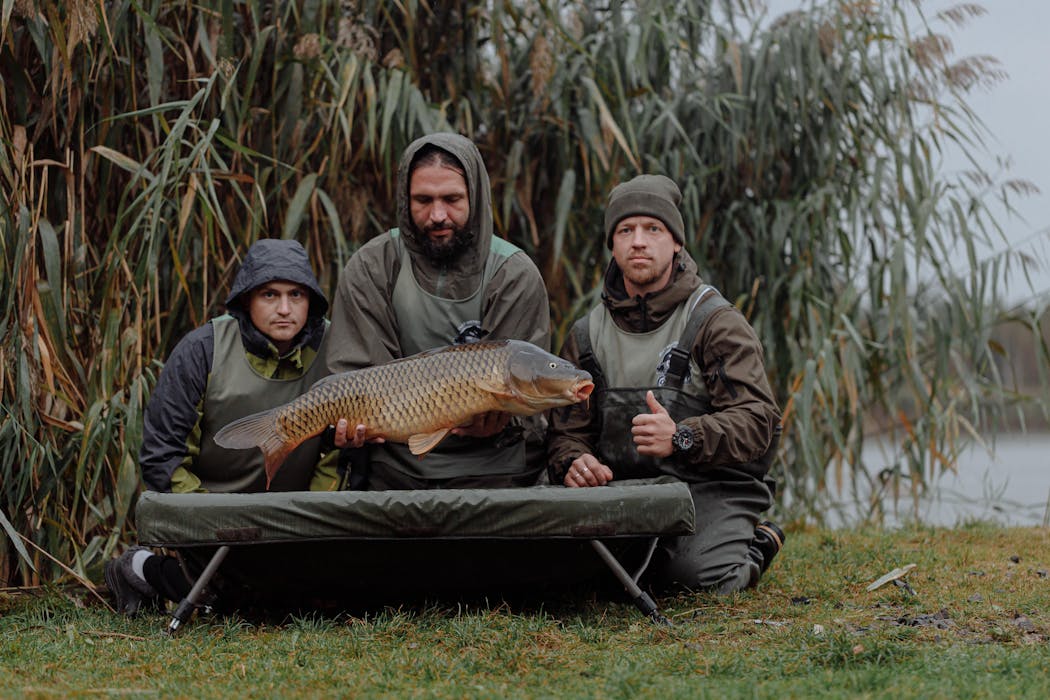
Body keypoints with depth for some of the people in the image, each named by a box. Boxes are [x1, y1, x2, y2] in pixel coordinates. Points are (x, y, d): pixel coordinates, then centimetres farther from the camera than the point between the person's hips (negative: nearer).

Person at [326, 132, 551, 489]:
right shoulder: (370, 269, 2)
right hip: (394, 464, 1)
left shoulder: (516, 275, 0)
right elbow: (356, 372, -2)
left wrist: (495, 419, -27)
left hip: (489, 465, -1)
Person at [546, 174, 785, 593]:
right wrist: (574, 462, -13)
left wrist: (681, 438, -30)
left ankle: (753, 546, 6)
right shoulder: (586, 335, 14)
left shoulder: (717, 323, -1)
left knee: (705, 574, -32)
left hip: (709, 486, -4)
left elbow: (758, 420, -12)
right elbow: (567, 429, 13)